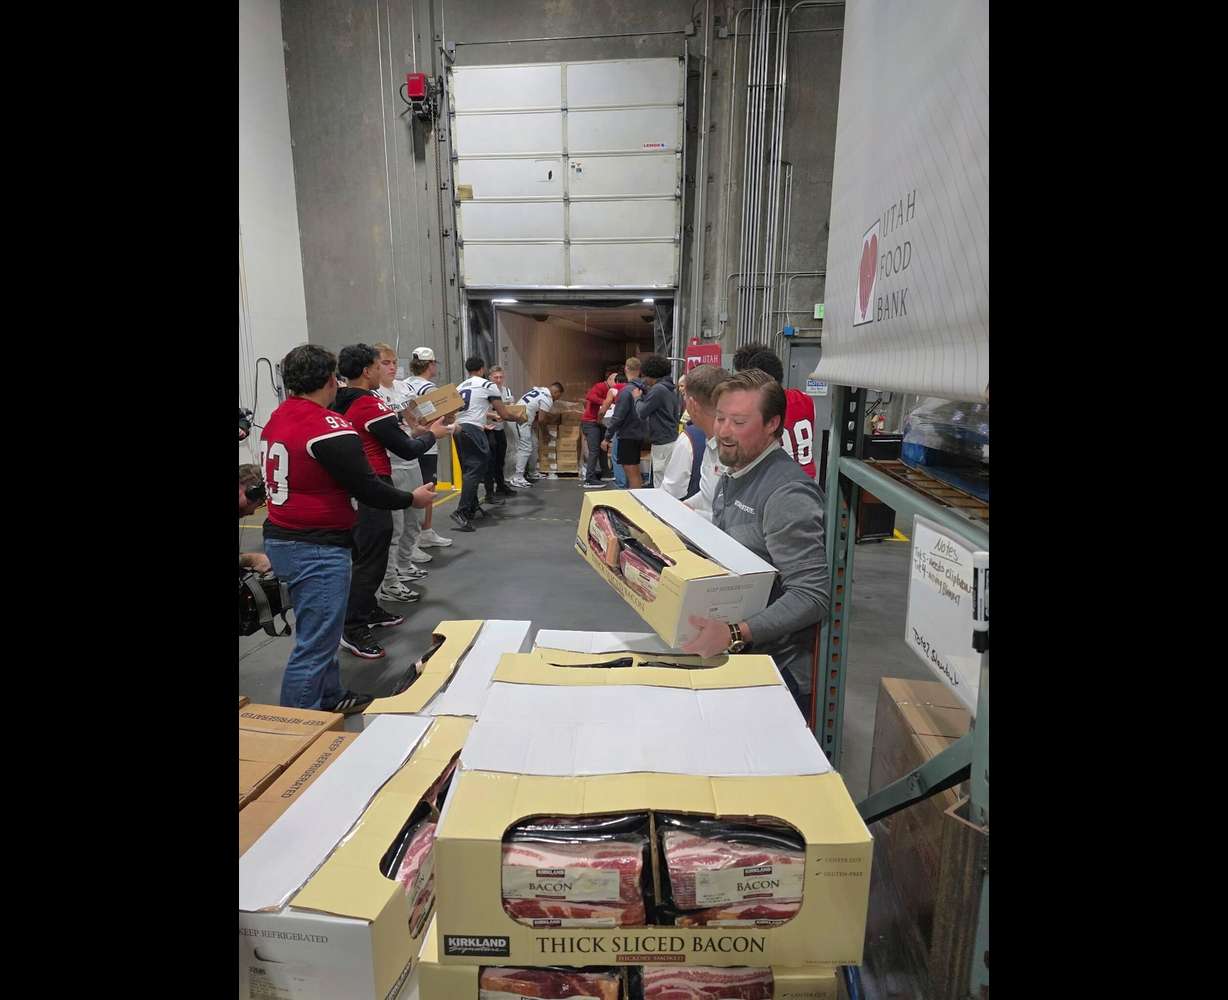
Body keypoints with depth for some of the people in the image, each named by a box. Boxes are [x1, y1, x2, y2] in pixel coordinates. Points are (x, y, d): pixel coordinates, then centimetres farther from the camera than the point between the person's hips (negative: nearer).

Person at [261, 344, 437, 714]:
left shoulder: (275, 421, 8)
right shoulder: (329, 427, -19)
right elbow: (366, 487, -17)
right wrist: (412, 498, -2)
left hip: (281, 540, 10)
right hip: (317, 549, -10)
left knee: (318, 630, 23)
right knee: (314, 645, 0)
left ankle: (330, 699, 38)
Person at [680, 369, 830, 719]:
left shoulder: (787, 493, -24)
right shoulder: (732, 476, 7)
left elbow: (812, 595, -29)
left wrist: (736, 634, -37)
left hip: (776, 668, -8)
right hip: (733, 656, 9)